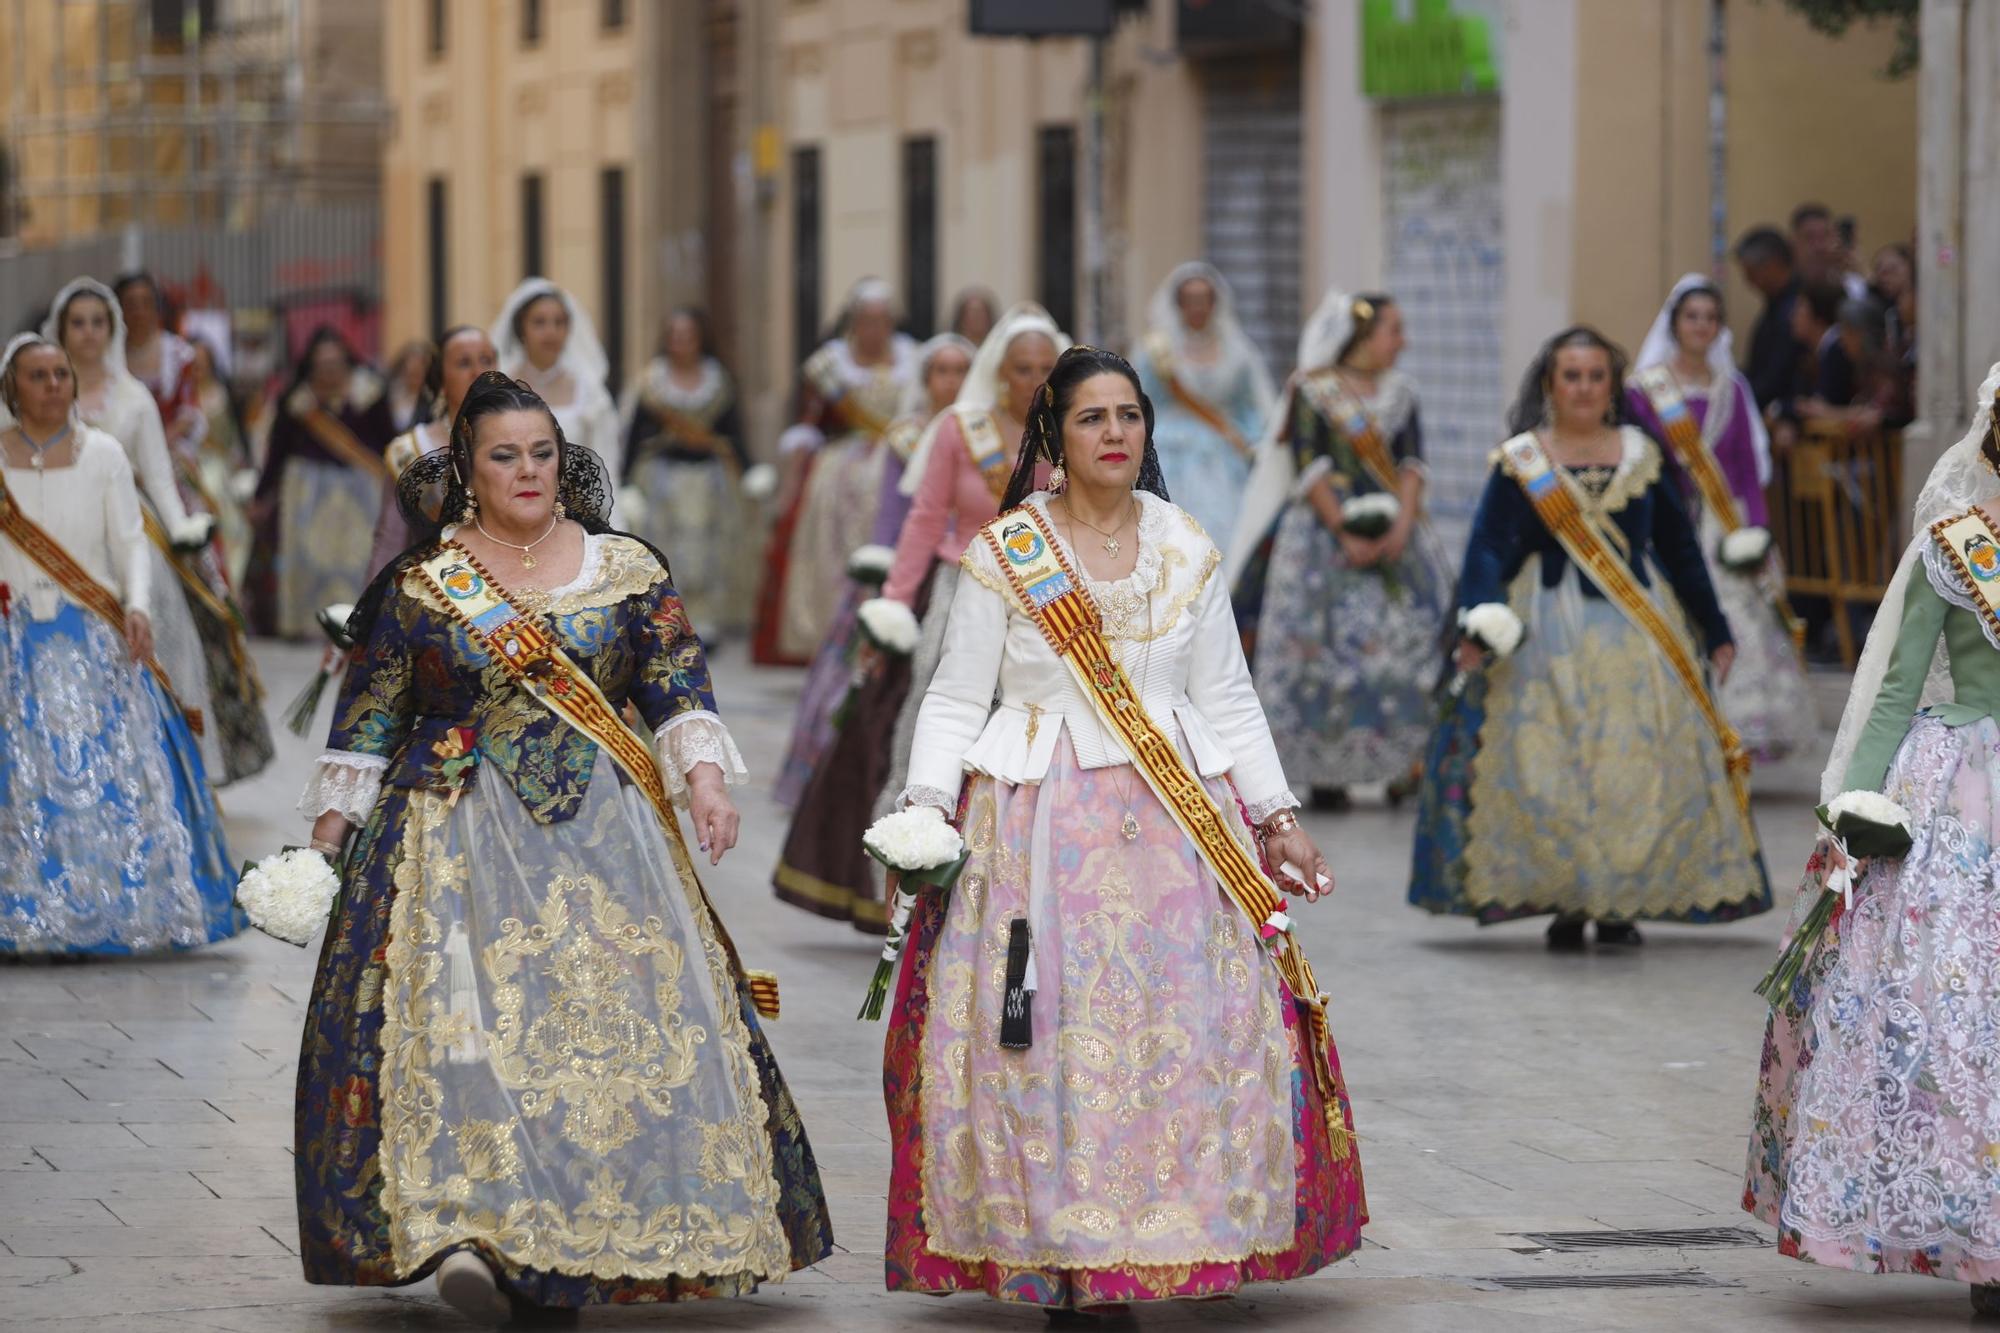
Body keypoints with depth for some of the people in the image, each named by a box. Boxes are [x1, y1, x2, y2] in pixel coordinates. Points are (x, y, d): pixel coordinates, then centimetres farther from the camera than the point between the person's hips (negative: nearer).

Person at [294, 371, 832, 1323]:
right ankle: (460, 1231, -26)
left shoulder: (628, 569, 8)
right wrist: (330, 828, 7)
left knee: (633, 1012, -6)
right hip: (462, 839, -2)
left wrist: (704, 773, -10)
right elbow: (368, 713, 10)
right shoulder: (419, 584, 5)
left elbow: (677, 683, 5)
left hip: (601, 824, 2)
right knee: (462, 1015, -17)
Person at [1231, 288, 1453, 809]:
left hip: (1395, 533, 4)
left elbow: (1412, 464, 4)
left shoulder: (1400, 394, 12)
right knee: (1326, 647, -7)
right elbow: (1309, 468, -8)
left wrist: (1402, 525, -13)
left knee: (1413, 636, -5)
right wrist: (1345, 535, -17)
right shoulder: (1312, 391, -1)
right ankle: (1324, 771, -4)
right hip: (1325, 529, -4)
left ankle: (1404, 764, -2)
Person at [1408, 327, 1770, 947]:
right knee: (1548, 772, -7)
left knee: (1638, 767, -2)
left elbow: (1679, 547, 14)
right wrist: (1478, 624, -22)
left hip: (1636, 630, 2)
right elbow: (1487, 548, -6)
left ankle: (1621, 903, 7)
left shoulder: (1641, 455, 10)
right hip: (1551, 632, -2)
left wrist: (1716, 633, 14)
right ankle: (1563, 903, 2)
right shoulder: (1521, 461, 2)